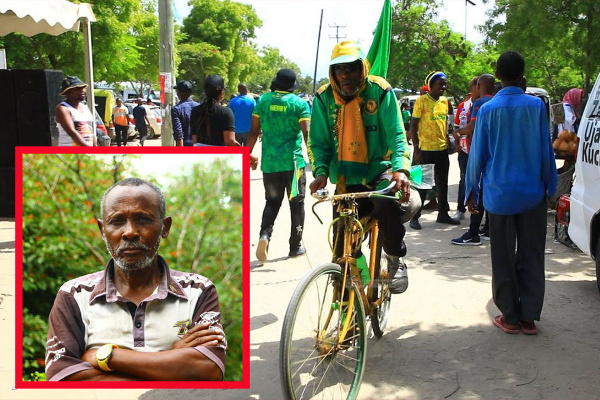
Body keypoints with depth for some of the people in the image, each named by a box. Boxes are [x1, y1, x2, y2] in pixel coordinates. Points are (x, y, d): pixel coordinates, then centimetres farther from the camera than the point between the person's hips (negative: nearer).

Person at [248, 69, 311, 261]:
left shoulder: (263, 100, 3)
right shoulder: (299, 103, -5)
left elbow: (254, 131, 4)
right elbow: (306, 133, -13)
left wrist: (249, 153, 15)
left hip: (269, 162, 3)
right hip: (293, 162, -3)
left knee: (272, 202, 16)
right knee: (296, 204, 10)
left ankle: (264, 233, -10)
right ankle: (295, 247, 15)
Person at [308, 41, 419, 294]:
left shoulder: (380, 92, -9)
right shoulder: (324, 98, -3)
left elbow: (396, 135, -14)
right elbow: (319, 142, -2)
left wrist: (400, 169, -30)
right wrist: (321, 172, -21)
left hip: (379, 171, -2)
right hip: (345, 180, 3)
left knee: (388, 204, -36)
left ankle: (395, 259, -9)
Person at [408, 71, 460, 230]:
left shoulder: (445, 101, 9)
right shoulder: (422, 101, -9)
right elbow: (413, 125, -9)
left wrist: (448, 140, 11)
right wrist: (416, 146, -15)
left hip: (442, 148, 6)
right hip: (426, 149, -6)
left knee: (442, 183, 14)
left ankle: (443, 214, 26)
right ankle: (415, 217, 9)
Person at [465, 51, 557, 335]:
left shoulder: (488, 109, -6)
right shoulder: (536, 106, -4)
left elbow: (477, 154, -2)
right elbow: (546, 150, 1)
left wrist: (471, 191, 8)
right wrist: (550, 186, 12)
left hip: (499, 194, -1)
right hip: (532, 193, 1)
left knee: (503, 258, 8)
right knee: (531, 256, 10)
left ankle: (510, 317, 14)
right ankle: (529, 317, 13)